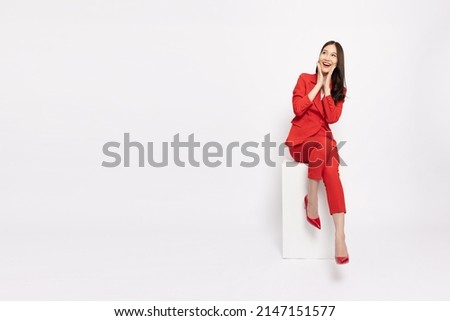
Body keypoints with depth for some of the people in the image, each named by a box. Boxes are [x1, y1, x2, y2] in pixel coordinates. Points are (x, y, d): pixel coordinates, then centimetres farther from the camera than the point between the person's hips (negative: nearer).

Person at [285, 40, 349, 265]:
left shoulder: (339, 89, 10)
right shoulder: (305, 79, 4)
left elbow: (332, 117, -7)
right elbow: (298, 109, -11)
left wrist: (327, 85, -6)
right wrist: (318, 84, -6)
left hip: (324, 140, 1)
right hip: (301, 139, -1)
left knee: (331, 169, -31)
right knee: (321, 146, -37)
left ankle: (339, 234, -39)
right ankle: (312, 200, -27)